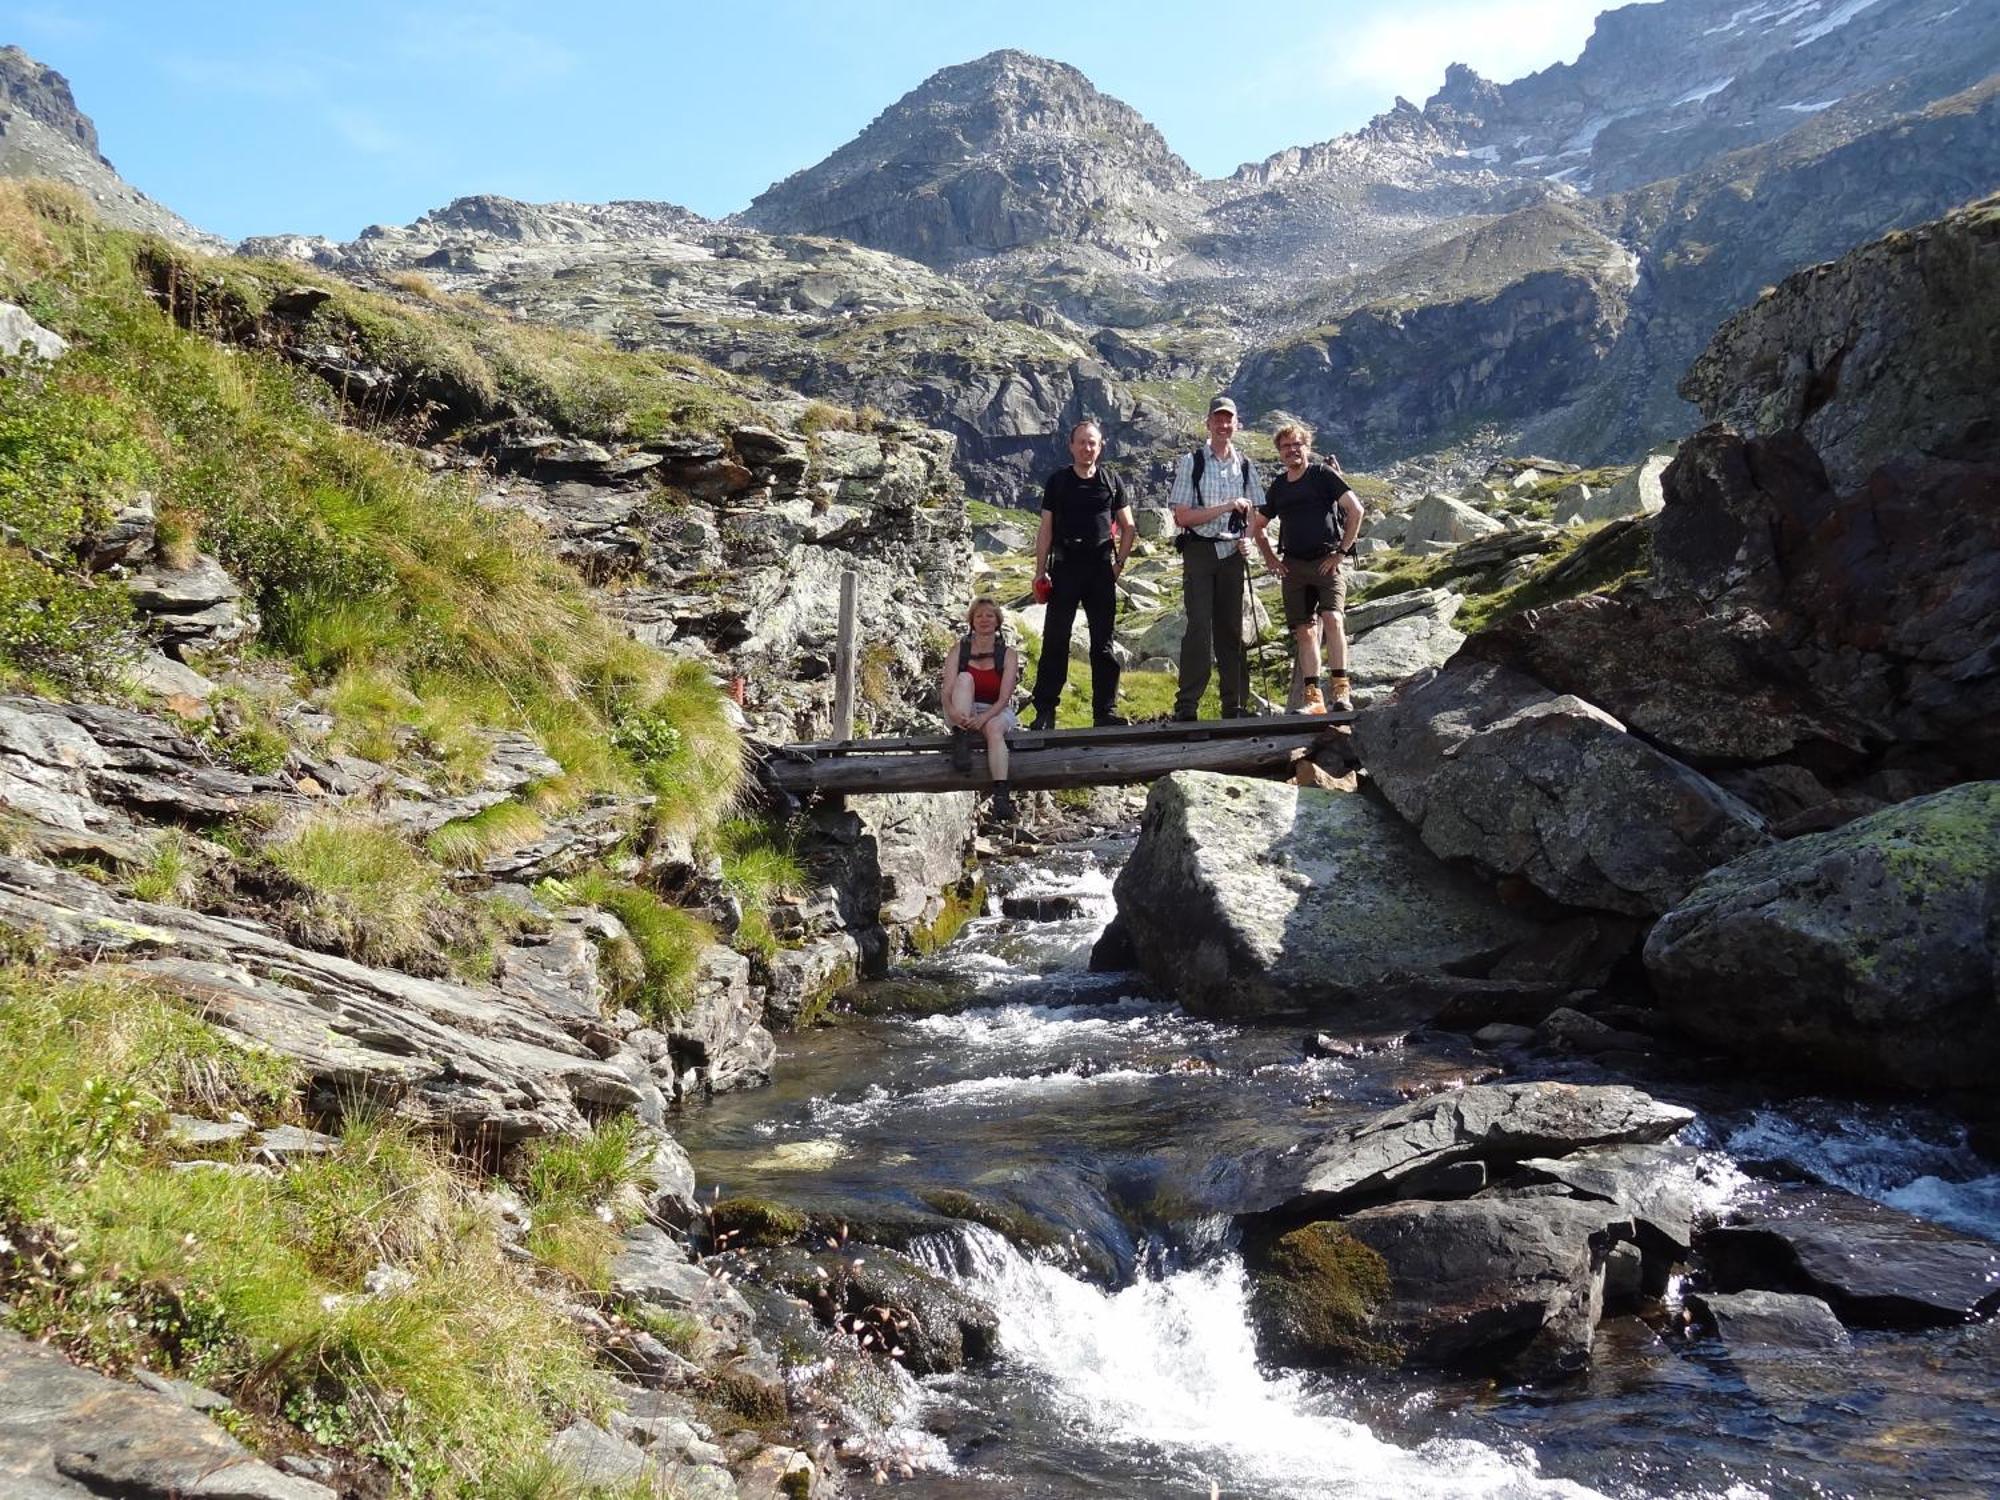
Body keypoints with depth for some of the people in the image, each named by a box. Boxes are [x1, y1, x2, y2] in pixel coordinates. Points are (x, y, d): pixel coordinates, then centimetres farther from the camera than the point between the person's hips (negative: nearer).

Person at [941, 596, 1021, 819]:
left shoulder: (1008, 655, 2)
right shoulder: (958, 652, 4)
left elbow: (1004, 698, -10)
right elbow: (946, 691, -7)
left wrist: (983, 718, -29)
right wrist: (952, 711, -31)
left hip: (995, 712, -1)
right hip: (962, 714, 1)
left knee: (994, 728, -37)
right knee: (965, 678, -25)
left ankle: (1001, 795, -53)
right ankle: (961, 741, -37)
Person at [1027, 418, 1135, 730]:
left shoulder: (1111, 481, 9)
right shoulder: (1058, 481, 6)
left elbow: (1128, 527, 13)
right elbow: (1046, 530, 4)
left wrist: (1119, 564, 3)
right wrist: (1040, 571, -3)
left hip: (1101, 567, 2)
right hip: (1065, 566, -2)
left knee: (1103, 642, 5)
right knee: (1055, 640, -4)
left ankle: (1105, 710, 10)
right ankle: (1044, 711, -1)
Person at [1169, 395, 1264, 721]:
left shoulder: (1245, 467, 11)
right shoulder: (1191, 462, 0)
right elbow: (1182, 517, -7)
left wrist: (1247, 538, -4)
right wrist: (1226, 507, -14)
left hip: (1232, 552, 4)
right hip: (1199, 550, -4)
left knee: (1232, 629, 7)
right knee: (1199, 626, -12)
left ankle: (1235, 706, 12)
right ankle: (1186, 706, -11)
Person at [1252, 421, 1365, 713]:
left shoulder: (1324, 475, 2)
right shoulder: (1277, 487, 16)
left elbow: (1355, 510, -4)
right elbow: (1258, 526, 29)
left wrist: (1342, 551, -7)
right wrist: (1271, 560, 15)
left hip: (1327, 562, -5)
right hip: (1293, 566, 5)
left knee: (1331, 618, -23)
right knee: (1305, 631, 0)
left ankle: (1341, 689, -22)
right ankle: (1313, 698, 0)